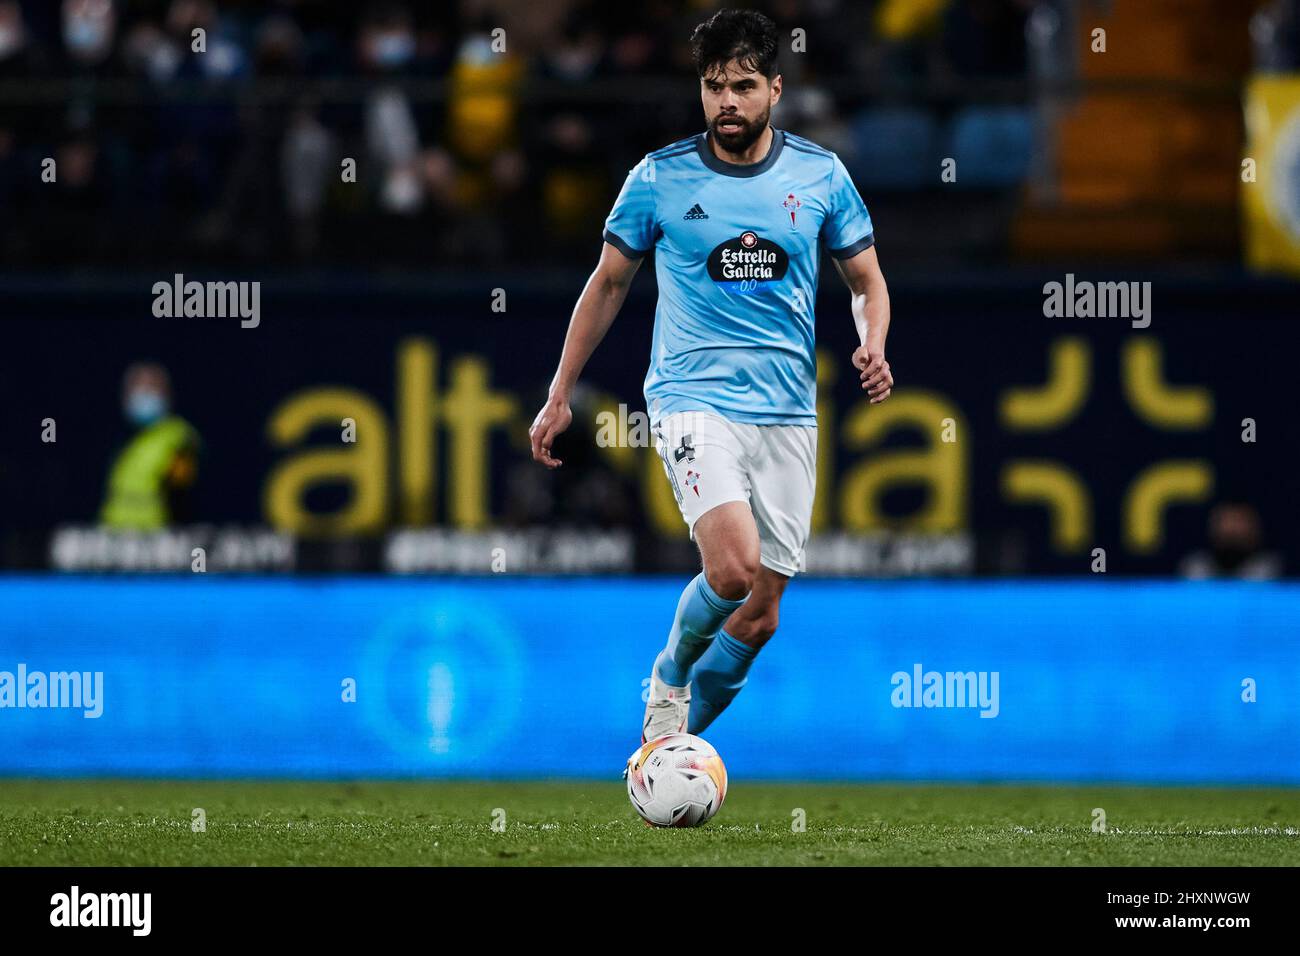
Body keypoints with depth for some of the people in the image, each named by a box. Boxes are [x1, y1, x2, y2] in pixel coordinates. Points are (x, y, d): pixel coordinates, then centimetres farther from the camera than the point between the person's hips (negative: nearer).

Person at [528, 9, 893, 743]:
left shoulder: (821, 176, 2)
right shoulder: (659, 179, -2)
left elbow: (867, 279, 12)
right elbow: (609, 283, 10)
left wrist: (873, 348, -10)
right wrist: (560, 397, 11)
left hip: (787, 410, 3)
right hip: (693, 399, -3)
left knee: (761, 614, 4)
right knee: (734, 567, -24)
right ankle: (670, 678, 6)